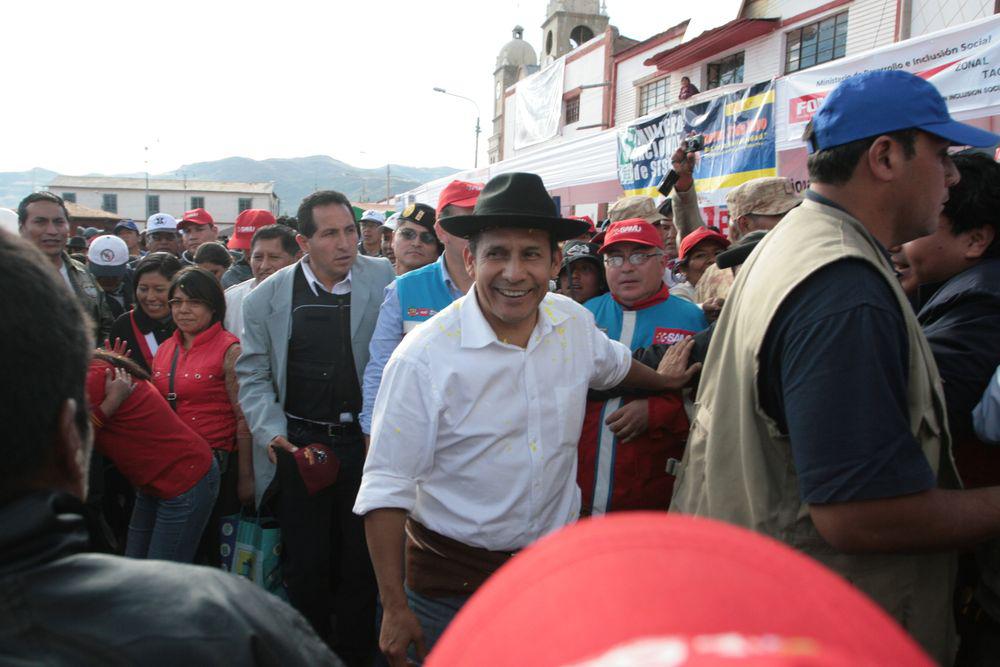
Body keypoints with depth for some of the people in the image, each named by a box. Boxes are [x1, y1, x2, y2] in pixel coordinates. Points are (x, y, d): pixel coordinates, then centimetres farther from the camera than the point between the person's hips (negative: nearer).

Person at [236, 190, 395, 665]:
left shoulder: (381, 279, -3)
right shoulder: (267, 297, -2)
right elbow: (253, 374, 4)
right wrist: (269, 429, -9)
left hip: (366, 441, 0)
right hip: (299, 443, 0)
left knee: (361, 565, 11)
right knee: (307, 566, 11)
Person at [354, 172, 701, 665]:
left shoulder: (574, 320, -5)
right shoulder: (423, 356, -20)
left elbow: (611, 363, 20)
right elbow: (386, 489, -17)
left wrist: (663, 382, 34)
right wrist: (395, 607, -17)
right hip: (452, 583, -4)